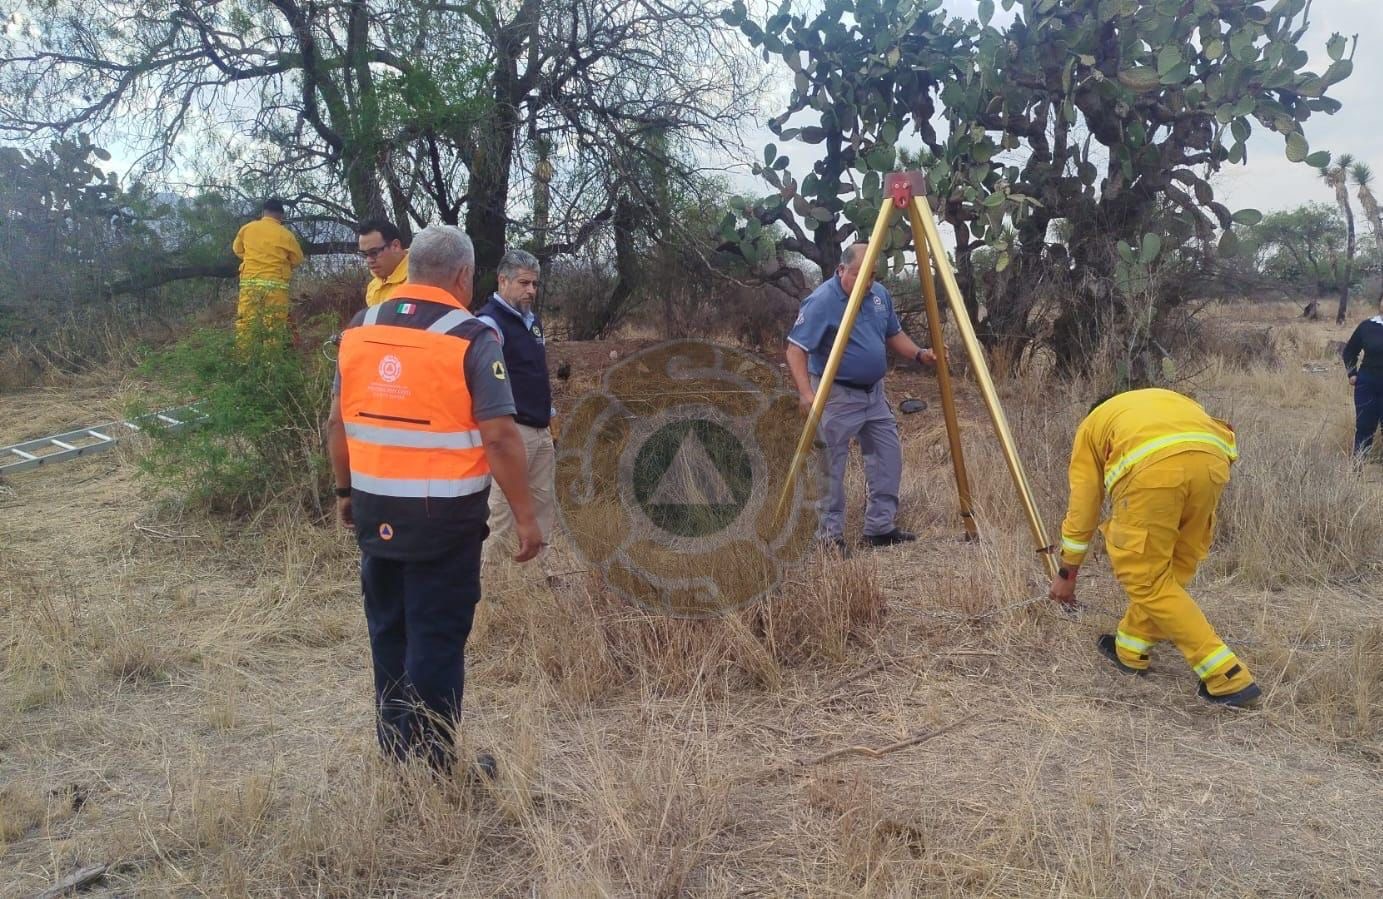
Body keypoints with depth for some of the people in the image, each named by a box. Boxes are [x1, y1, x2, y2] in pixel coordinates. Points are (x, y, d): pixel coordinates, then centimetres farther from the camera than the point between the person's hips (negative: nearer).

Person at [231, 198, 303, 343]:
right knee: (274, 328, 1)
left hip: (249, 283, 2)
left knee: (245, 325, 4)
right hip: (276, 285, -2)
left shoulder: (247, 229, 4)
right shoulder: (286, 235, -3)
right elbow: (297, 260, 7)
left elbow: (237, 249, 20)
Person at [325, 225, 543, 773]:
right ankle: (431, 768, 15)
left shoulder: (359, 330, 4)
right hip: (443, 516, -5)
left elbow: (338, 422, 9)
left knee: (388, 630, 19)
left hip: (375, 511, 6)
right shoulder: (470, 339, -13)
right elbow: (500, 437, -16)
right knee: (437, 639, 5)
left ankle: (394, 758, 32)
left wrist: (345, 490, 21)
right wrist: (525, 516, -9)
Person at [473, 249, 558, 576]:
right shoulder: (489, 322, -13)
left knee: (545, 503, 13)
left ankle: (546, 571, 22)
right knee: (502, 511, -5)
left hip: (541, 430, 9)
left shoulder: (532, 321, 15)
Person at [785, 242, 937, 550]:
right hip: (837, 395, -8)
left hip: (874, 392, 8)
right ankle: (830, 534, 9)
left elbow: (894, 335, 18)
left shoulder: (879, 295, 5)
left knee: (888, 457, 9)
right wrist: (806, 393, -32)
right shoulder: (821, 301, -17)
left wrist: (919, 354, 0)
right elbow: (796, 350, -20)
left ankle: (880, 527, 20)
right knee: (831, 466, -3)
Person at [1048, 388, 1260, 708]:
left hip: (1152, 465, -5)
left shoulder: (1091, 427, 35)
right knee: (1173, 570, 23)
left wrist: (1066, 573, 43)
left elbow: (1081, 509, 34)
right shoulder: (1171, 401, 44)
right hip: (1213, 459, 5)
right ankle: (1130, 649, 35)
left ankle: (1227, 677, 6)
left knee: (1146, 579, 8)